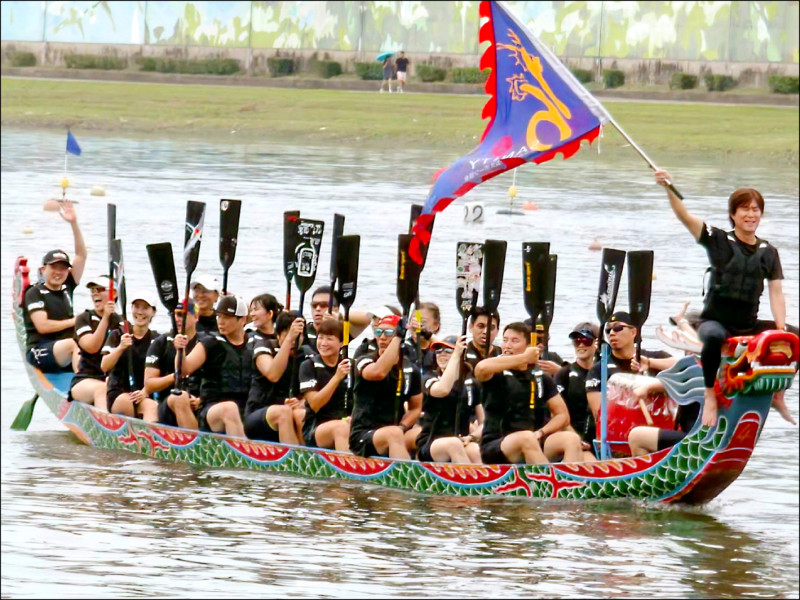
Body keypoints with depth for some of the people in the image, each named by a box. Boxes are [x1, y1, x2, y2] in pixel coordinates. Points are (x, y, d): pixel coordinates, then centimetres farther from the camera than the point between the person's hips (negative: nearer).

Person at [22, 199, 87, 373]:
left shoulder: (67, 287, 17)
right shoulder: (35, 293, 1)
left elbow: (81, 255, 14)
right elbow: (42, 326, -10)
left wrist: (74, 223, 6)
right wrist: (74, 321, -1)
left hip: (65, 357, 6)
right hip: (39, 352, -6)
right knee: (74, 343, -35)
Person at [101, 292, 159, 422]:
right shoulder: (118, 336, 11)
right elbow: (104, 367, -1)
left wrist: (145, 392, -14)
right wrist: (121, 347, -17)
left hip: (146, 395, 0)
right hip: (118, 395, 0)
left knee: (151, 407, -36)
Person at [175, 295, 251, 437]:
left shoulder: (251, 347, 13)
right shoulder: (210, 343, 5)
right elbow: (185, 368, -7)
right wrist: (180, 350, -24)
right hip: (211, 408, -4)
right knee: (229, 408, -37)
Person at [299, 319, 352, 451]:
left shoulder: (350, 366, 10)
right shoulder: (309, 366, 2)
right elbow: (315, 404, -9)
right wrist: (337, 377, -19)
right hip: (313, 429, -3)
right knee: (341, 427, -37)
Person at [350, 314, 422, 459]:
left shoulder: (410, 370, 12)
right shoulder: (364, 362, -1)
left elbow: (415, 408, 19)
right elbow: (378, 372, -26)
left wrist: (402, 427, -3)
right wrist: (398, 338, -21)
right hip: (363, 435, -5)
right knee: (393, 434, -37)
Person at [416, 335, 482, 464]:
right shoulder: (431, 382, 8)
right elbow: (442, 390, -19)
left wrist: (471, 436, -10)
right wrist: (456, 355, -13)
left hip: (462, 442, 2)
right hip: (430, 444, -2)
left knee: (475, 452, -35)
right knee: (454, 444, -38)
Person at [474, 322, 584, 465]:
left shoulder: (542, 378, 16)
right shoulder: (497, 375, 5)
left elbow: (562, 415, 15)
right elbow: (481, 368, -21)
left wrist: (541, 433, -7)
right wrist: (524, 358, -12)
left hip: (535, 443, 4)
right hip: (495, 447, -4)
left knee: (572, 439, -24)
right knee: (527, 438, -37)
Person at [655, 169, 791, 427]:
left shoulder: (768, 252, 8)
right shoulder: (718, 240, -3)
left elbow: (776, 293, 3)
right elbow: (685, 217, -15)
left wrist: (781, 330, -9)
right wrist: (668, 188, -31)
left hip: (749, 325, 5)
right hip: (716, 320, -5)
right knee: (713, 336, -40)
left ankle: (777, 393, 14)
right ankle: (710, 395, -24)